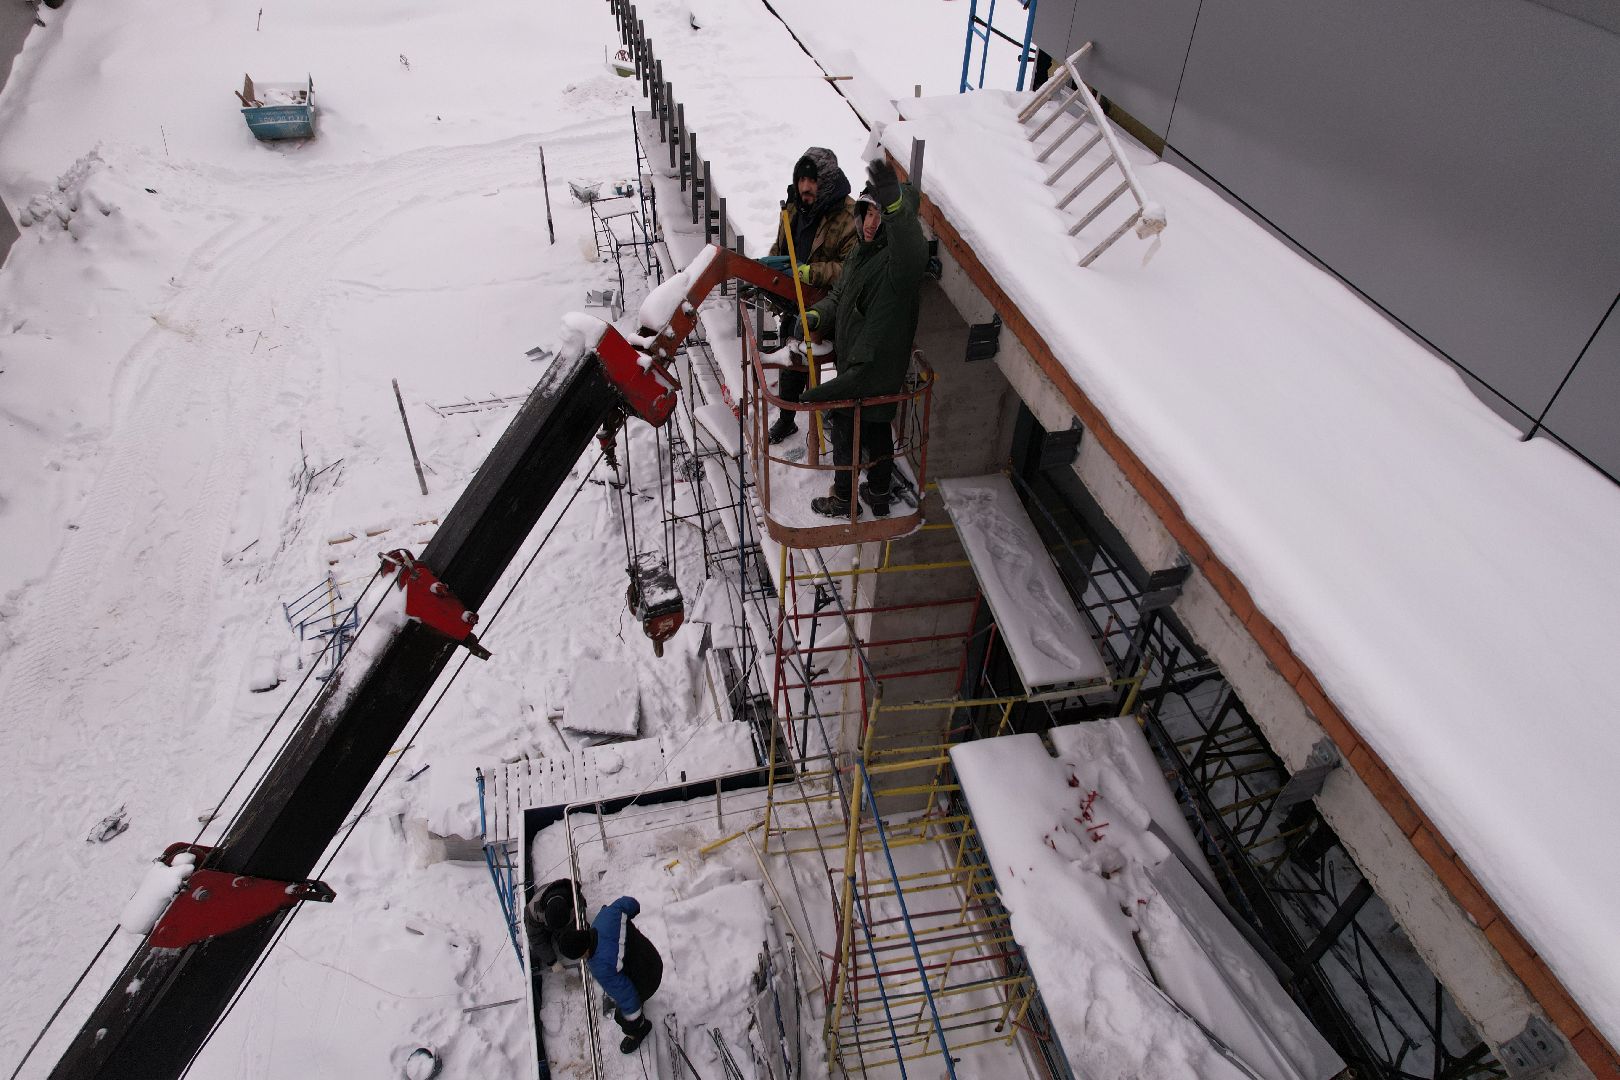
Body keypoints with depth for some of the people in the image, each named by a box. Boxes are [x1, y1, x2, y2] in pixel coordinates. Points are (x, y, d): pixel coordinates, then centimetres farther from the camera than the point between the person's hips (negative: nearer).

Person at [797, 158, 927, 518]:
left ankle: (843, 499, 32)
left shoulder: (897, 257, -26)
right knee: (878, 432, 23)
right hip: (852, 361, 9)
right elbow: (839, 294, 15)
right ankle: (879, 495, 42)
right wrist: (817, 316, -6)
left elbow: (912, 255, -52)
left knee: (845, 434, 10)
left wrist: (894, 204, -68)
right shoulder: (861, 251, 4)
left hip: (874, 370, -9)